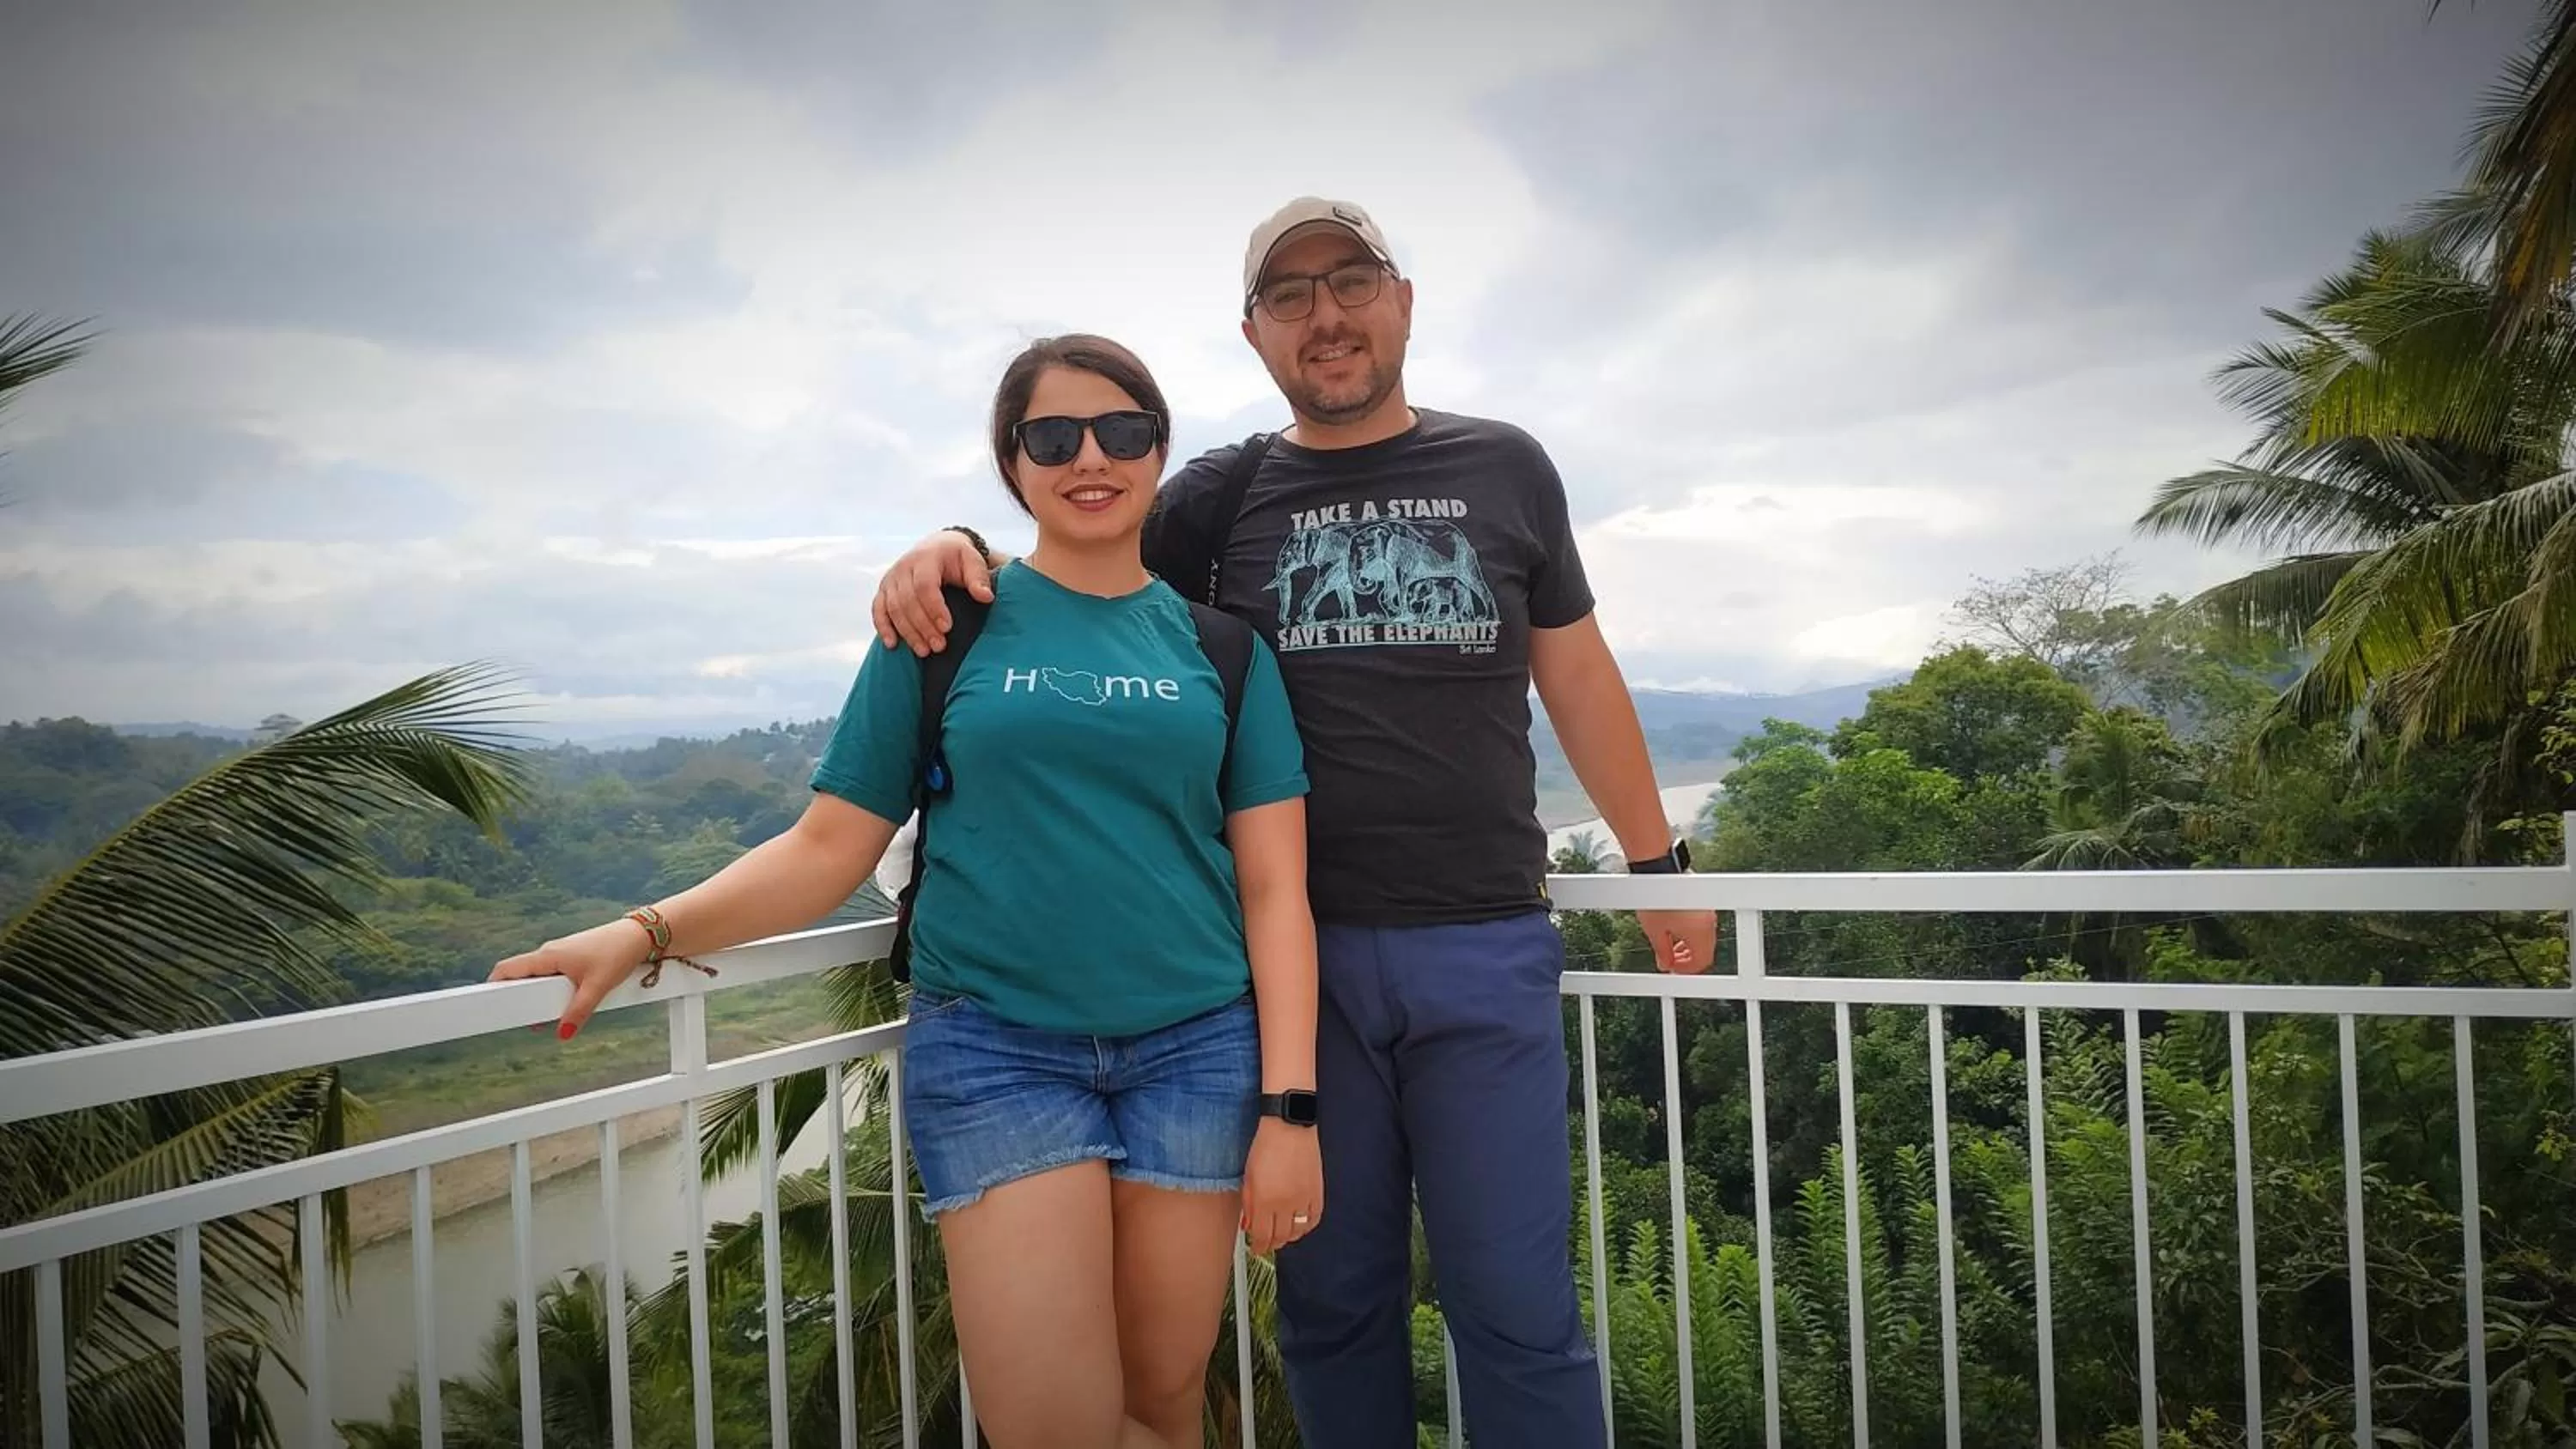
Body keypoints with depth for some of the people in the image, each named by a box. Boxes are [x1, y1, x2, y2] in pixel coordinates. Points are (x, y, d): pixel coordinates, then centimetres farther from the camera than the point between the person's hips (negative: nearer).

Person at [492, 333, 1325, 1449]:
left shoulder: (1220, 642, 6)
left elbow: (1273, 886, 2)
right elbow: (831, 845, 3)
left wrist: (1288, 1105, -5)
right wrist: (650, 931, -12)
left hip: (1195, 1045, 2)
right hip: (992, 1042, -1)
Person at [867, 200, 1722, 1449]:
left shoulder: (1504, 468, 9)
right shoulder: (1222, 497, 7)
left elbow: (1578, 678, 13)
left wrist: (1656, 861, 14)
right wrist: (957, 549, -13)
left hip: (1487, 949, 0)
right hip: (1297, 952, 1)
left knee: (1517, 1303, 3)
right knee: (1335, 1299, 12)